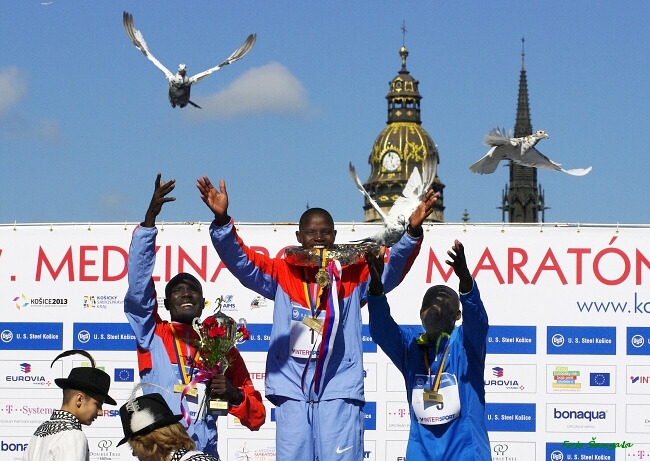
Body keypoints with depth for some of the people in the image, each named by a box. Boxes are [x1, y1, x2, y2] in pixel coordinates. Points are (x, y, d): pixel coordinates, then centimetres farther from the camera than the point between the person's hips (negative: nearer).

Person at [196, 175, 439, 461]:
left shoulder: (353, 274, 8)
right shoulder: (282, 273, 9)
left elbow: (393, 270, -5)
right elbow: (239, 261, -1)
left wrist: (413, 231, -23)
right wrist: (222, 220, -18)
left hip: (339, 391, -1)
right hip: (292, 390, 1)